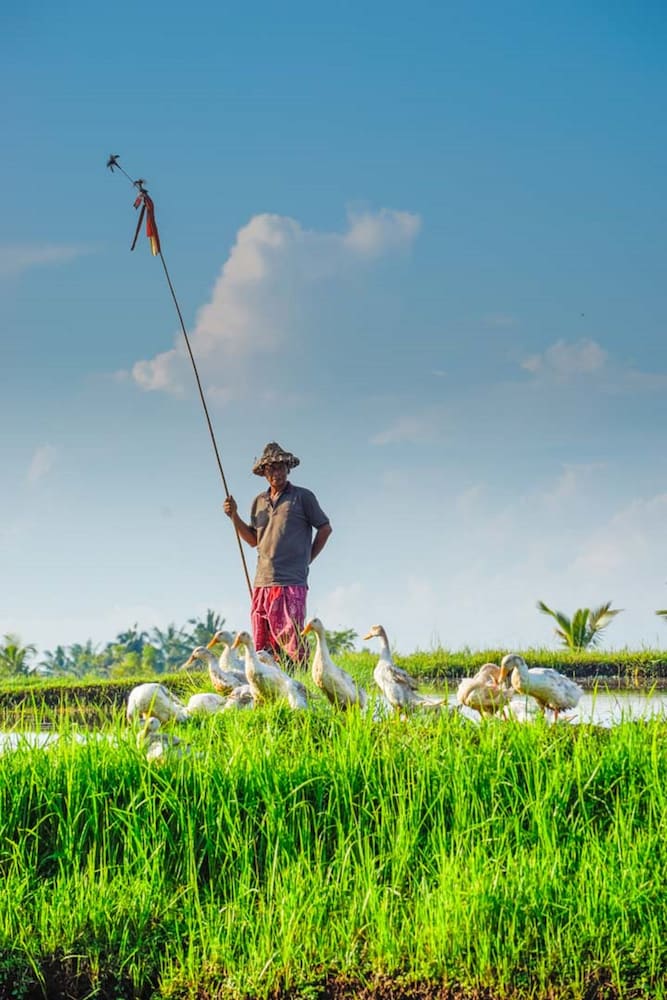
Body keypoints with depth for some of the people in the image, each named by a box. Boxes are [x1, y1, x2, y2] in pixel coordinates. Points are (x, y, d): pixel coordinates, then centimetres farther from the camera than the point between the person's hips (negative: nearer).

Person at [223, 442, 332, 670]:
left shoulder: (302, 497, 3)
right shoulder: (259, 501, 17)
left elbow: (325, 528, 7)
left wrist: (306, 560, 5)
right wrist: (234, 516, 7)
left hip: (290, 583, -6)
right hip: (262, 583, 6)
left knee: (290, 642, -11)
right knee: (262, 647, 4)